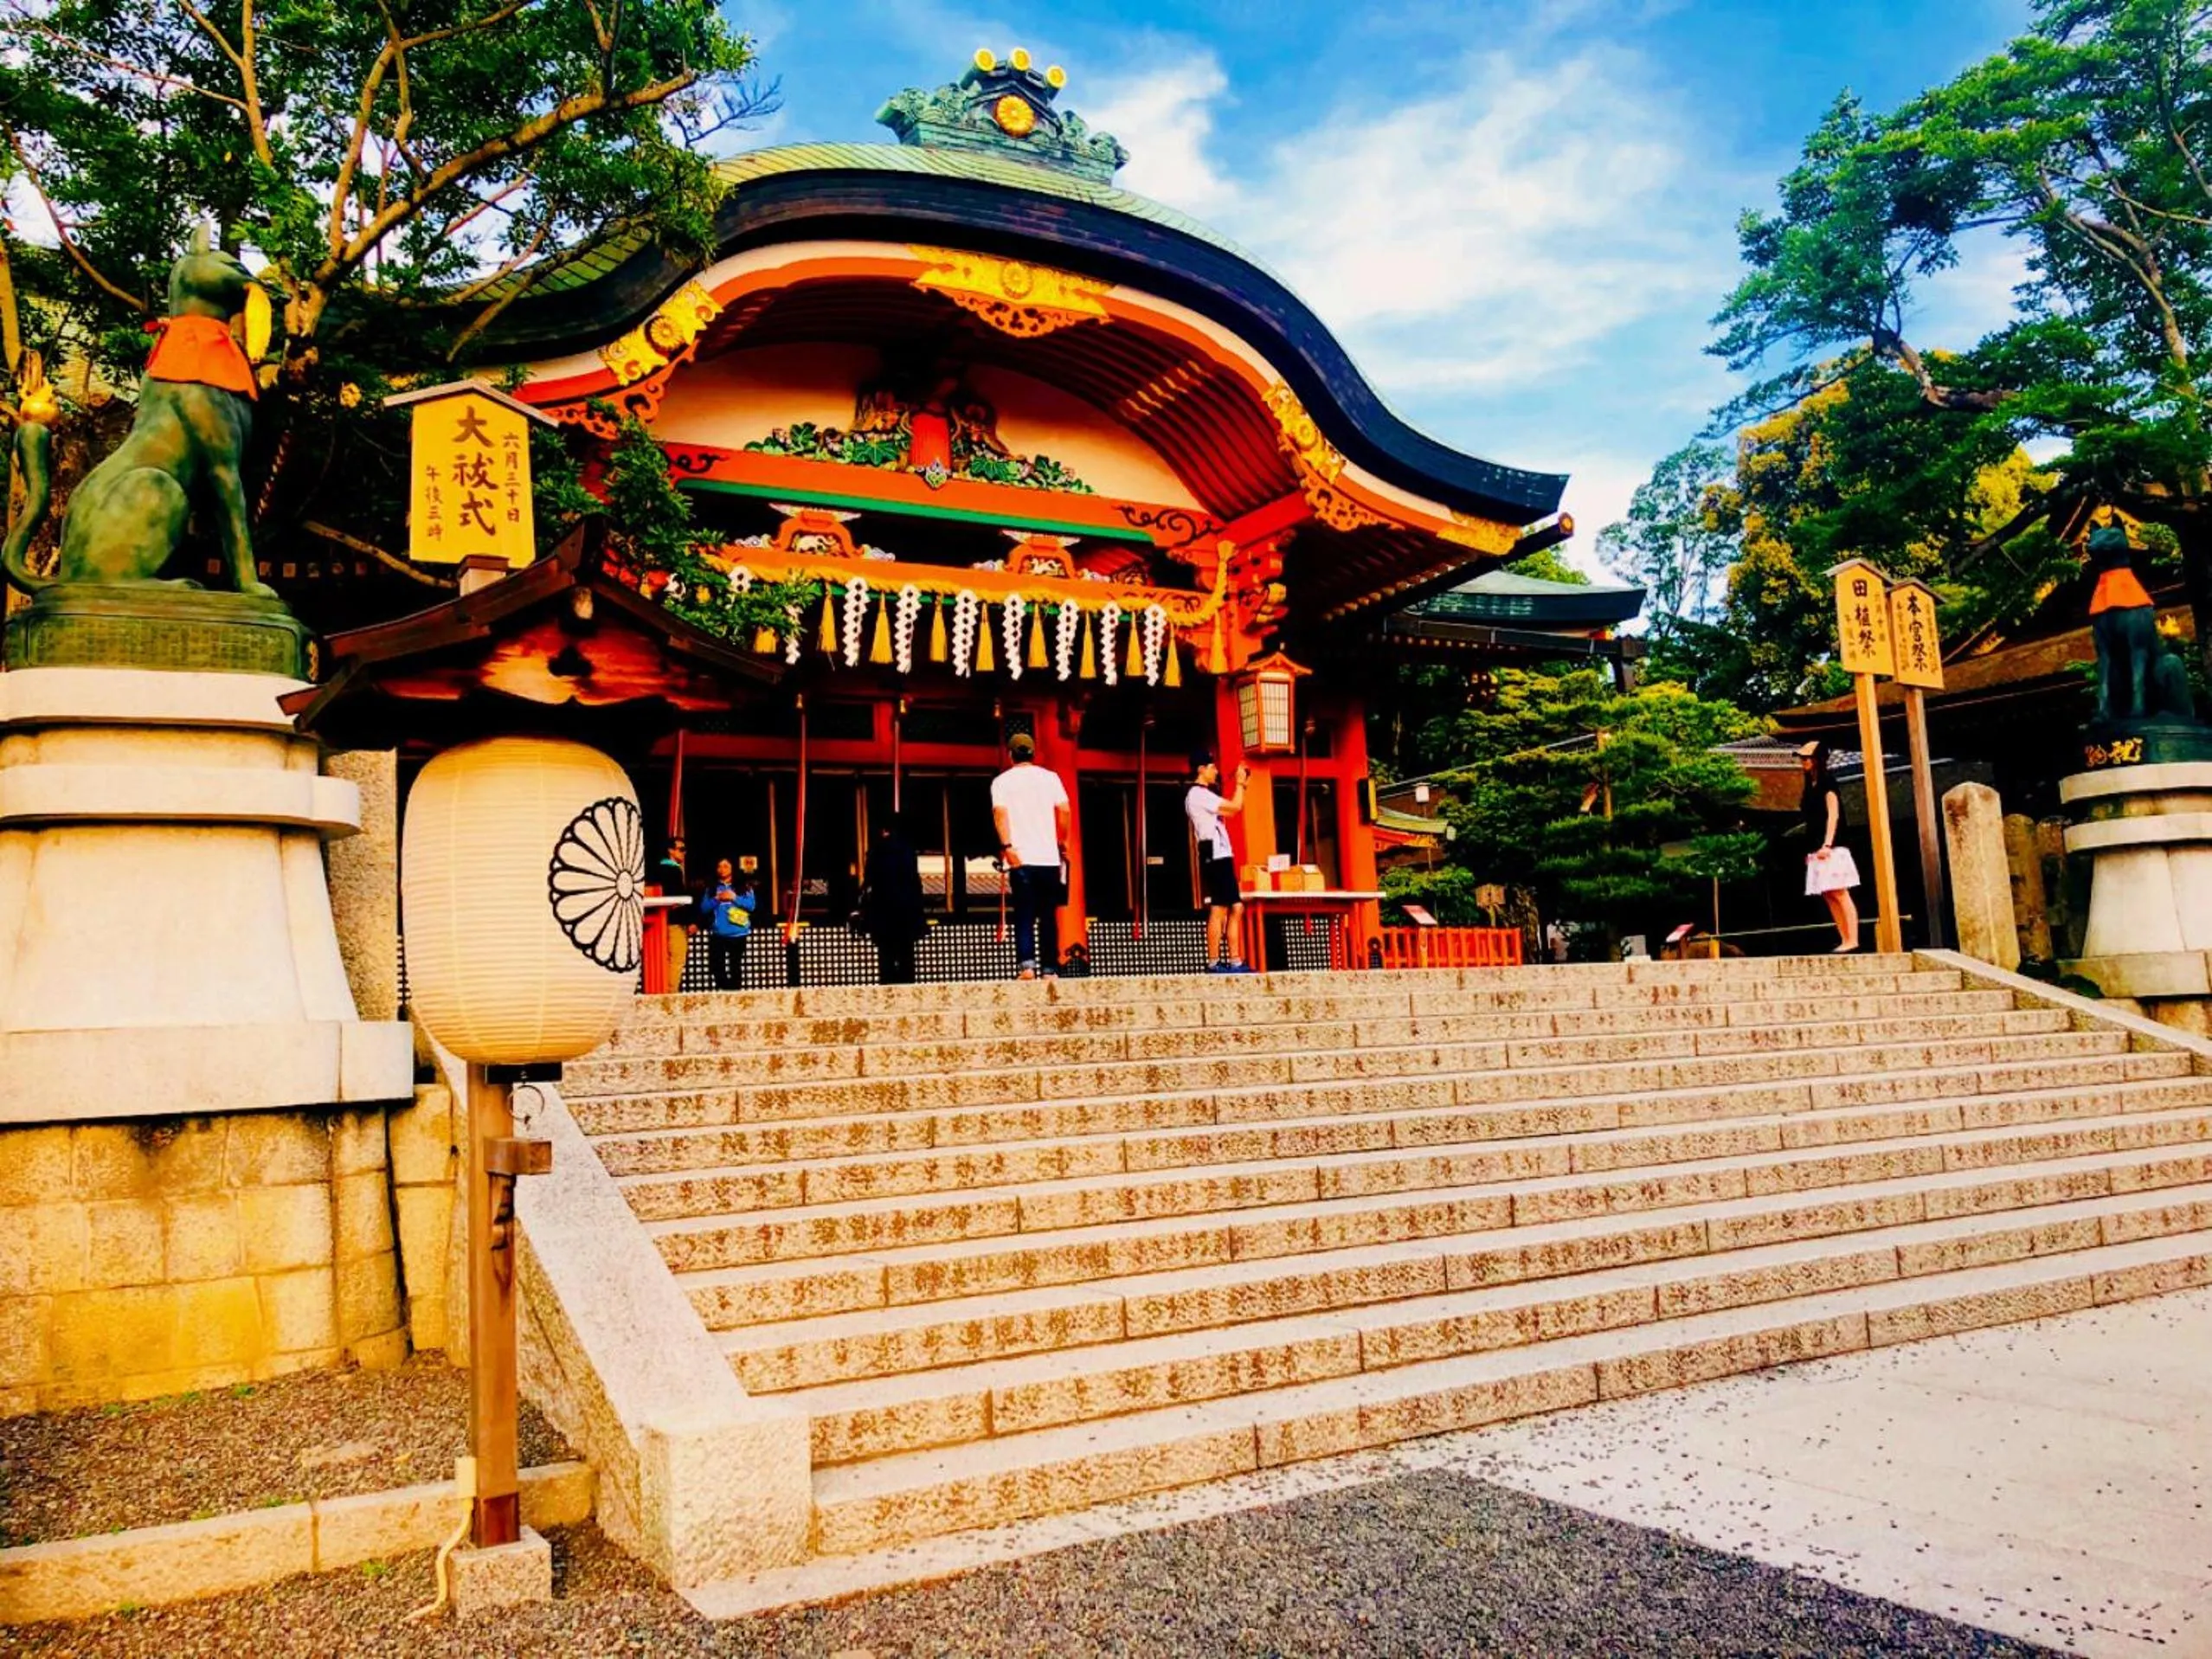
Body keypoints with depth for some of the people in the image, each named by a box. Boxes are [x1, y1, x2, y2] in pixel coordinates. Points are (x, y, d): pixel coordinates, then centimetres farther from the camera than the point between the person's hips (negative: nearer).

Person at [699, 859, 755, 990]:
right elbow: (703, 908, 4)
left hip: (738, 934, -2)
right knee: (717, 966, -3)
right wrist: (716, 899, -11)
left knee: (735, 966, 1)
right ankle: (724, 990, 11)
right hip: (718, 934, 2)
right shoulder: (711, 888, 10)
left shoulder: (744, 886, 5)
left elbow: (751, 905, -4)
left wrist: (735, 898, -14)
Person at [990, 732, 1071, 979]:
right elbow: (1064, 811, 0)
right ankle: (1050, 969, 6)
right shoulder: (1050, 777, 9)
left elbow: (1000, 813, -9)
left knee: (1024, 915, -1)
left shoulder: (1002, 781, 6)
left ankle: (1026, 965, -18)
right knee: (1048, 915, 7)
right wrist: (1062, 843, 11)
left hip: (1020, 858, -1)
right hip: (1048, 857, 1)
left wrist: (1006, 846, -15)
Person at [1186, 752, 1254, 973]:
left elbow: (1231, 810, 26)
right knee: (1218, 911, -11)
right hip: (1215, 856, -10)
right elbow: (1235, 807, -13)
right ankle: (1213, 963, -11)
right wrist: (1239, 783, 2)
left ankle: (1235, 962, 7)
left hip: (1222, 857, 10)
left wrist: (1242, 786, 22)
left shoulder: (1204, 795, 22)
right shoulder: (1198, 794, -9)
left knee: (1236, 908, 8)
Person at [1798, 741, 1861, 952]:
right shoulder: (1810, 788, 17)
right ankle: (1845, 940, 7)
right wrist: (1811, 850, 14)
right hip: (1817, 850, 8)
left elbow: (1833, 815, -13)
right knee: (1828, 896, 5)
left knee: (1840, 894, -10)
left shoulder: (1827, 784, -5)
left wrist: (1827, 844, -22)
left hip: (1831, 849, -8)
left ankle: (1852, 940, -11)